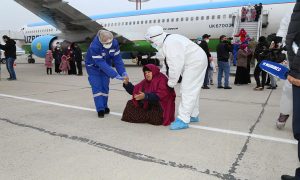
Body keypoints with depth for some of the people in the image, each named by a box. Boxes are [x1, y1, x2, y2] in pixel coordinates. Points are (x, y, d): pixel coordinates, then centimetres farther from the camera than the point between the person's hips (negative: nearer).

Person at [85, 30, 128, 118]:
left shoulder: (114, 43, -25)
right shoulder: (94, 47, -38)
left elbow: (117, 59, -18)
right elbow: (101, 63, -40)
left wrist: (123, 72, -31)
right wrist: (115, 75, -45)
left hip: (106, 66, 4)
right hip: (93, 67, -4)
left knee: (105, 87, 4)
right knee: (97, 87, -11)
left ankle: (104, 106, 20)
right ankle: (100, 109, -6)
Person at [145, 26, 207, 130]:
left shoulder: (170, 43, -25)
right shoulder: (167, 42, 8)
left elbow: (175, 65, -27)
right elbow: (168, 62, 18)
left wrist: (171, 82, -18)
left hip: (195, 63, -11)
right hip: (196, 62, 11)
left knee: (187, 90, -12)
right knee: (192, 90, 16)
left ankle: (183, 119, -10)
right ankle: (193, 115, 28)